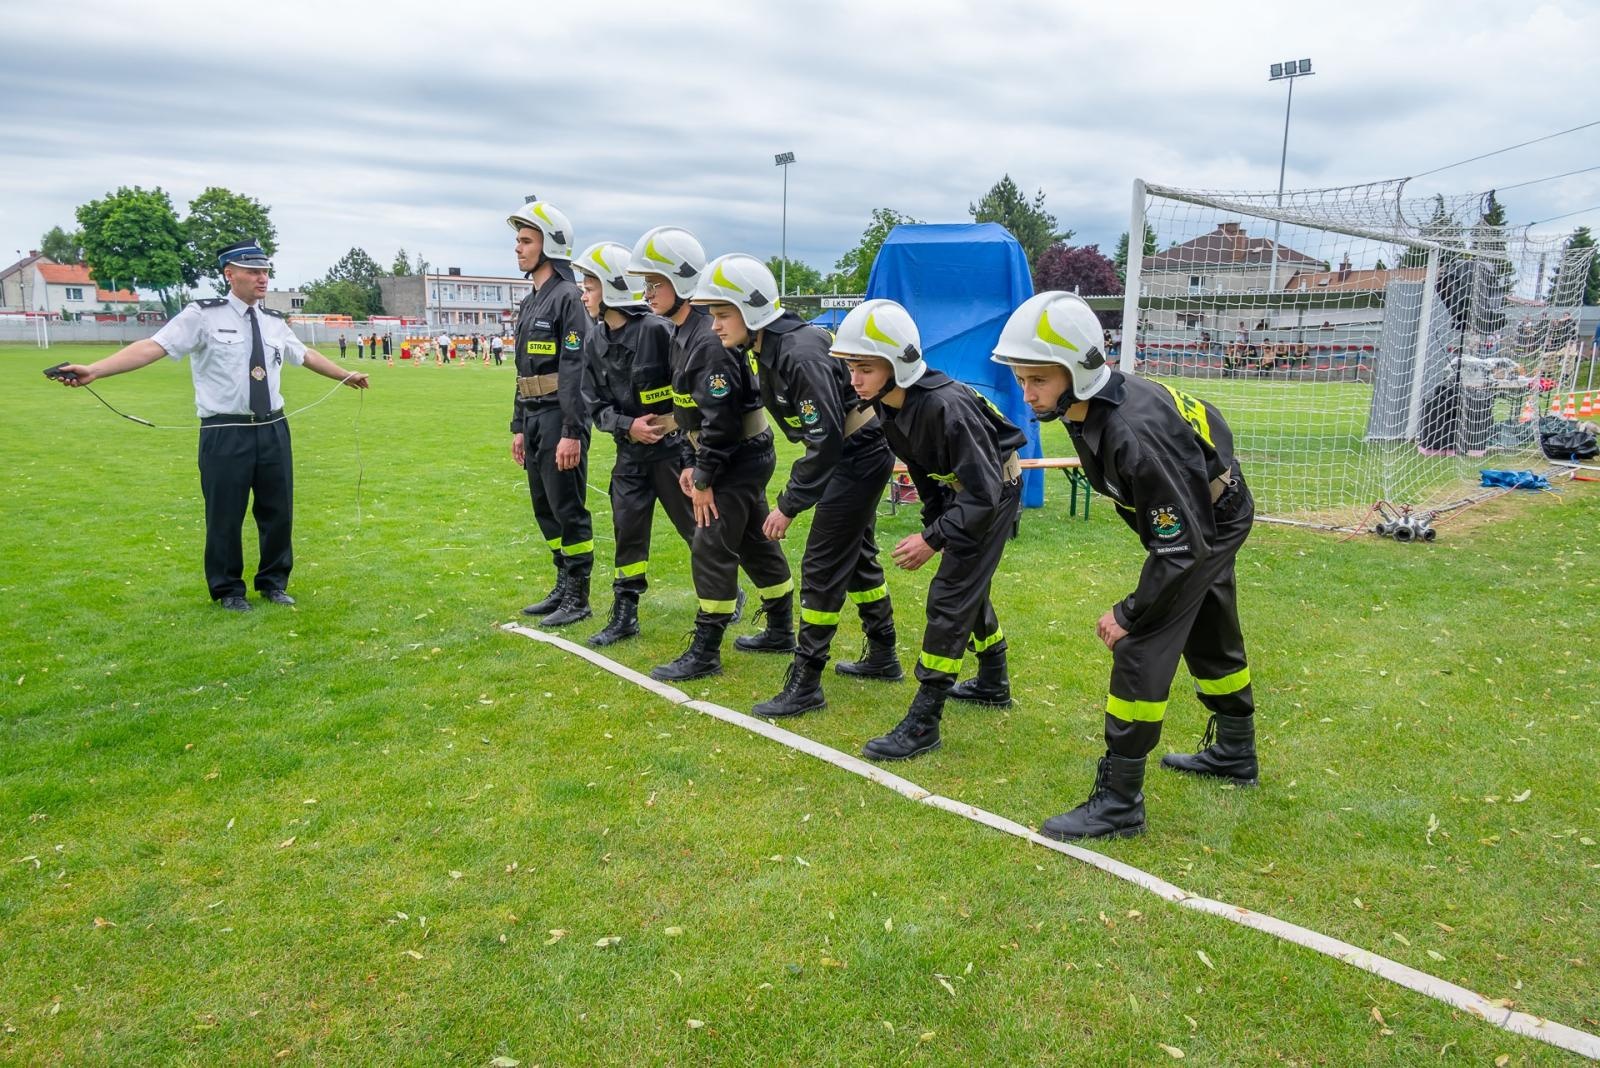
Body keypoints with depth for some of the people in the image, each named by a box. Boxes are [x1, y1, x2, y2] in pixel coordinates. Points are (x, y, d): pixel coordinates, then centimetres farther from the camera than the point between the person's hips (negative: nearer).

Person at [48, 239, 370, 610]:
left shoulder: (276, 322, 9)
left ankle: (274, 583, 31)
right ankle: (228, 590, 25)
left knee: (278, 511, 13)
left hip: (273, 429, 5)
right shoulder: (203, 316, -7)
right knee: (225, 516, 6)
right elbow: (153, 347, -15)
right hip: (225, 433, -5)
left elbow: (306, 355, 25)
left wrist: (345, 375, 35)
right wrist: (93, 370, -25)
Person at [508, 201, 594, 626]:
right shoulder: (529, 304, 16)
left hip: (560, 419, -9)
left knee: (568, 508, -3)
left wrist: (572, 432, -23)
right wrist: (518, 427, 19)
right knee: (545, 508, 14)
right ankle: (563, 586, 26)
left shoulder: (568, 298, -12)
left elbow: (576, 370, -19)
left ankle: (578, 599, 7)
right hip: (533, 419, 9)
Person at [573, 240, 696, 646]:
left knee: (697, 525, 4)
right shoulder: (595, 344, 3)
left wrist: (691, 450, -16)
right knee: (627, 528, 7)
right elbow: (597, 405, 5)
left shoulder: (657, 330, -18)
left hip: (673, 445, -6)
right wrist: (628, 426, -14)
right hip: (631, 450, 6)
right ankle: (624, 614, 17)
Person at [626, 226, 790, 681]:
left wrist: (704, 479, -19)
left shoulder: (709, 340, -23)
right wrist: (695, 465, 13)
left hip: (741, 457, -10)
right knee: (755, 543, 18)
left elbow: (720, 418, -26)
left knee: (710, 549, -6)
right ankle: (781, 631, 32)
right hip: (741, 456, 10)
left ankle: (705, 653, 3)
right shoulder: (684, 335, 10)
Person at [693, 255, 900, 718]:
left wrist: (789, 505, -23)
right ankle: (883, 658, 35)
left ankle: (804, 685, 4)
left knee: (822, 567, -6)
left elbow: (825, 439, -29)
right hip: (853, 454, 10)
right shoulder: (760, 348, -2)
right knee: (857, 554, 20)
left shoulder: (799, 355, -29)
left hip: (860, 455, -10)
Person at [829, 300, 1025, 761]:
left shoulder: (946, 407, -36)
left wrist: (934, 539, -29)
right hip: (960, 490, 9)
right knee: (968, 587, 20)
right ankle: (994, 683, 42)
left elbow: (983, 494, -31)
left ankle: (923, 723, -5)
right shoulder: (886, 407, -11)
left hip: (994, 493, -9)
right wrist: (932, 522, 9)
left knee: (949, 597, -11)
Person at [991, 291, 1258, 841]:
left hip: (1211, 523, -9)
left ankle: (1119, 801, -4)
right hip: (1196, 514, 9)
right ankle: (1234, 754, 46)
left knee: (1141, 648, -13)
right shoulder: (1085, 407, -13)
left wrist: (1130, 613, -25)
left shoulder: (1132, 432, -40)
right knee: (1210, 639, 24)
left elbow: (1183, 544, -34)